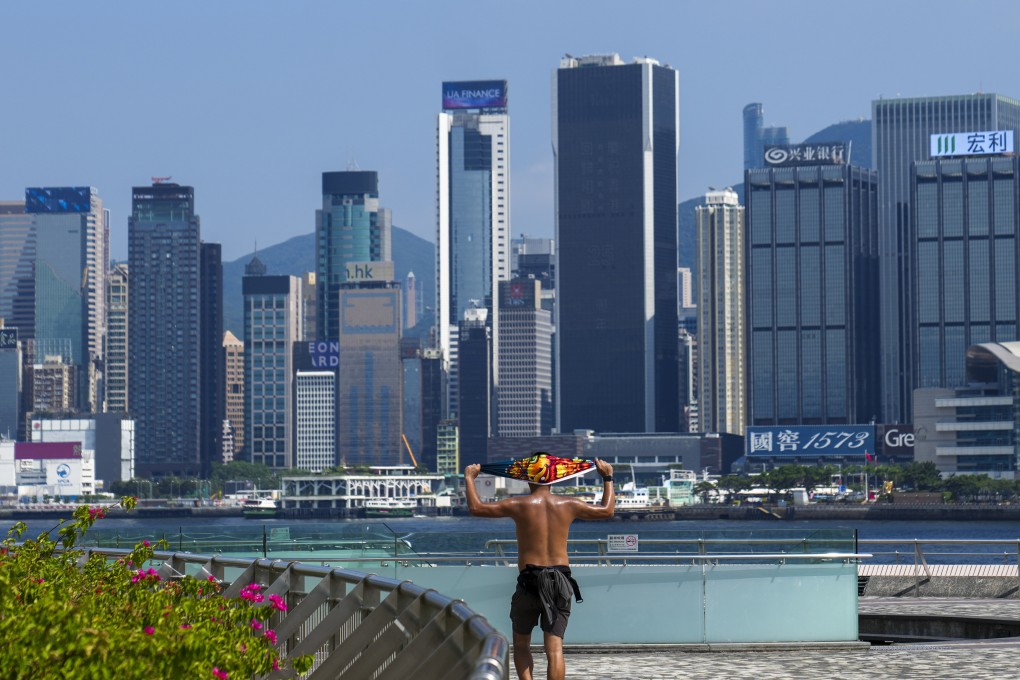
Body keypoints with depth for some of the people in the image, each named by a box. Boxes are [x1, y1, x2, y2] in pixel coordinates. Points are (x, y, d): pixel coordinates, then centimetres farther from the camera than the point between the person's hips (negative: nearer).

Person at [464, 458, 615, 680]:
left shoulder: (519, 505, -5)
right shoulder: (568, 505, 4)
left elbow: (476, 508, -1)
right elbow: (607, 511, 19)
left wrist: (469, 479, 13)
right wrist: (607, 478, 31)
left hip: (530, 581, -2)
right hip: (560, 582, 2)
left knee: (521, 644, 14)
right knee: (554, 649, 0)